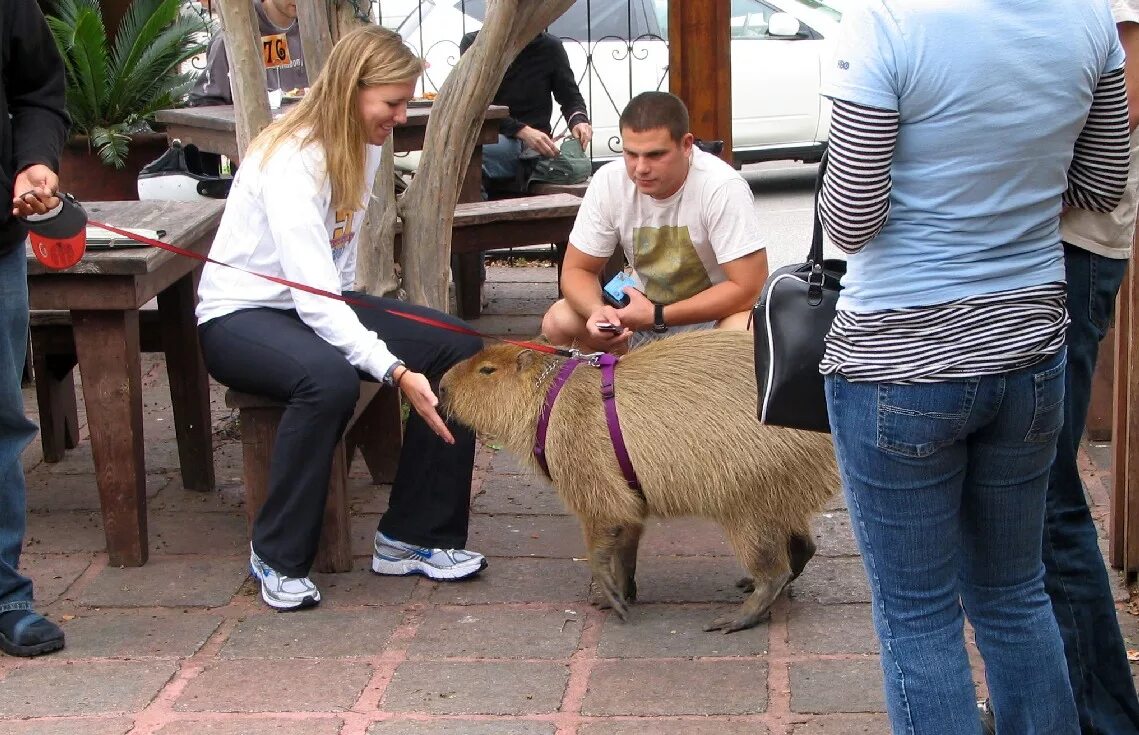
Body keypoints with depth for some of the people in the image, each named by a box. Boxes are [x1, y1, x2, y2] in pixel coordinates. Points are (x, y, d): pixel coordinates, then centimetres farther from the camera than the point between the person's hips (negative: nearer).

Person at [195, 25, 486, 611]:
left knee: (458, 350, -10)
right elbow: (313, 296, -34)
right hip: (241, 315, -8)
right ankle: (278, 558, -20)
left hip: (323, 305, 8)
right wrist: (396, 372, -40)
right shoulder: (290, 161, -26)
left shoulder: (363, 147, 2)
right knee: (328, 378, -40)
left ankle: (413, 536, -3)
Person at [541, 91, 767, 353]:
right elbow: (576, 270, -4)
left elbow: (749, 288, -24)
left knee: (745, 331, -38)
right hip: (644, 311, 4)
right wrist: (597, 310, -29)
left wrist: (657, 316, -26)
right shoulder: (609, 181, -13)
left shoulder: (722, 187, -24)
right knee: (557, 321, -18)